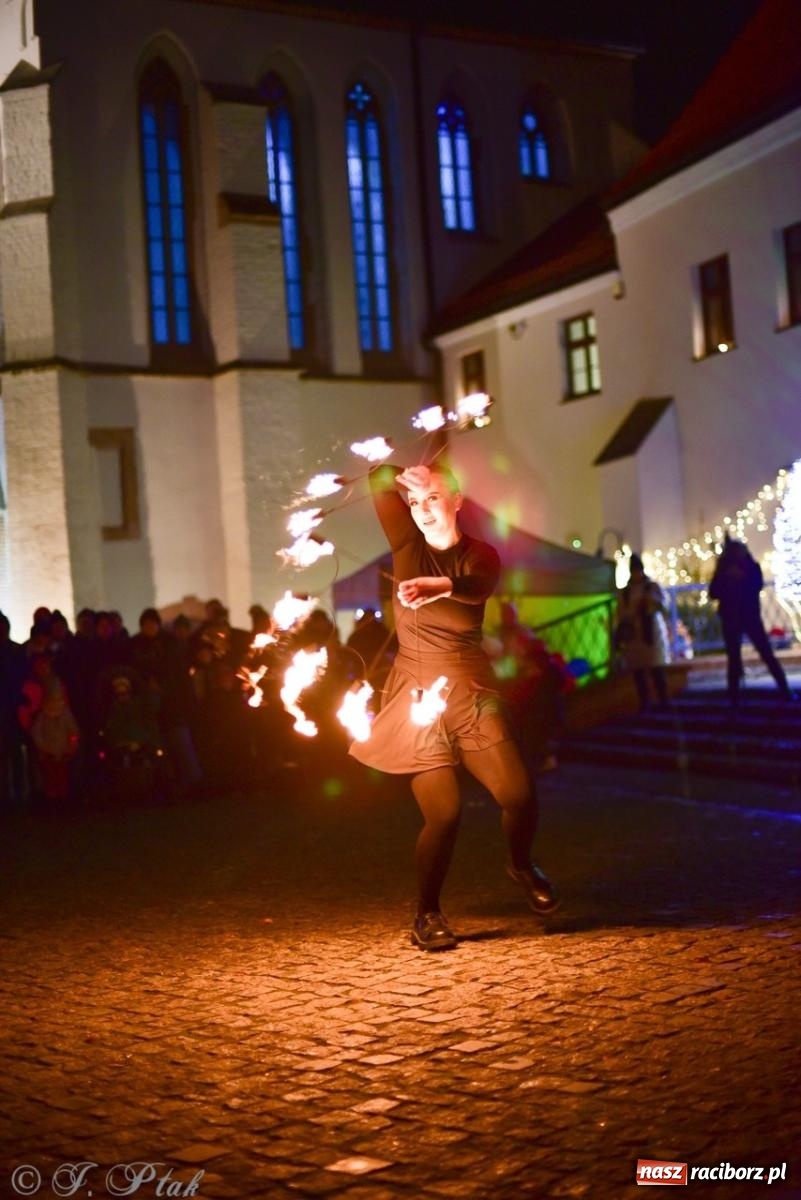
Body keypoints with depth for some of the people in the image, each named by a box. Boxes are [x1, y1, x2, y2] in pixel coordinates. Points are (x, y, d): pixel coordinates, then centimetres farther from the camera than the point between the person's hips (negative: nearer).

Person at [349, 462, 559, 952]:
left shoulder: (481, 556, -1)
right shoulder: (409, 547, 2)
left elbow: (479, 587, -27)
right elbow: (379, 479, -5)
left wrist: (436, 586, -46)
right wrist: (404, 475, -24)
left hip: (472, 696, 1)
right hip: (418, 698, -1)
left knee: (519, 794, -9)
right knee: (444, 812, -10)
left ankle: (522, 866, 24)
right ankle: (427, 916, 10)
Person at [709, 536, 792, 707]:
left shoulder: (753, 567, 2)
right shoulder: (723, 571, 3)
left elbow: (757, 585, -13)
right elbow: (713, 593, -6)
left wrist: (742, 578, -22)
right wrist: (726, 578, -18)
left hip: (751, 616, -1)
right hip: (730, 619, 1)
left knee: (766, 653, -3)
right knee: (733, 658, 2)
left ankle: (786, 691, 4)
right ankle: (734, 699, 6)